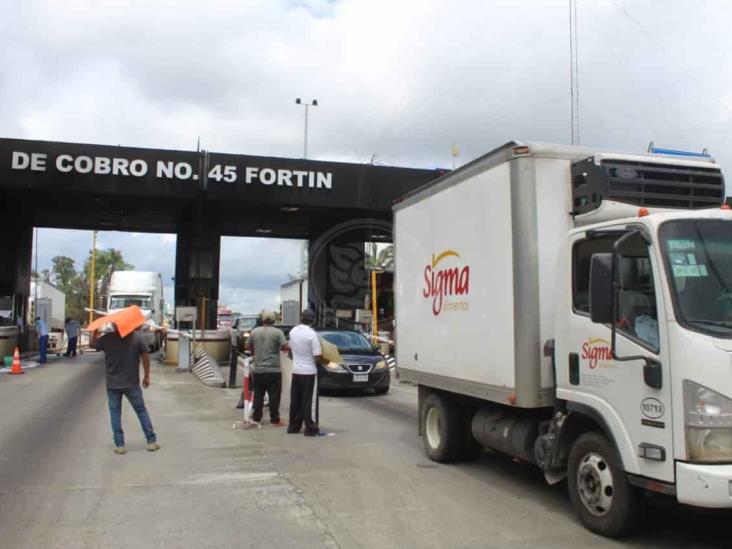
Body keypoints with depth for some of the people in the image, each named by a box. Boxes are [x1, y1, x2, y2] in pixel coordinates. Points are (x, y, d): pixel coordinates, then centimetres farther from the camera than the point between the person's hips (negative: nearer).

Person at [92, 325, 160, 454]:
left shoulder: (106, 339, -7)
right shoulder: (137, 337, -8)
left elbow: (93, 344, 12)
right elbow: (145, 357, -6)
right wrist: (147, 376, 3)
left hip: (112, 383, 0)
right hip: (132, 383, 0)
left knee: (115, 413, 10)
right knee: (141, 410, 9)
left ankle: (119, 445, 11)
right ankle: (151, 441, 11)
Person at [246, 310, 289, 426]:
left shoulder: (254, 332, 2)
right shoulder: (277, 332, -9)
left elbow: (247, 347, 10)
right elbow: (286, 347, -15)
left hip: (258, 369, 3)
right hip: (273, 370, -3)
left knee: (258, 395, 13)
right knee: (274, 396, 2)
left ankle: (256, 417, 19)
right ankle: (275, 420, 4)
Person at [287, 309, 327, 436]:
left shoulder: (293, 331, 1)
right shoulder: (312, 334, -18)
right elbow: (318, 357, -18)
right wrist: (325, 360, 1)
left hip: (296, 371, 6)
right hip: (309, 372, -6)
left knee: (295, 400, 14)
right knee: (310, 402, 0)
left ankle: (293, 426, 21)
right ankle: (311, 429, 3)